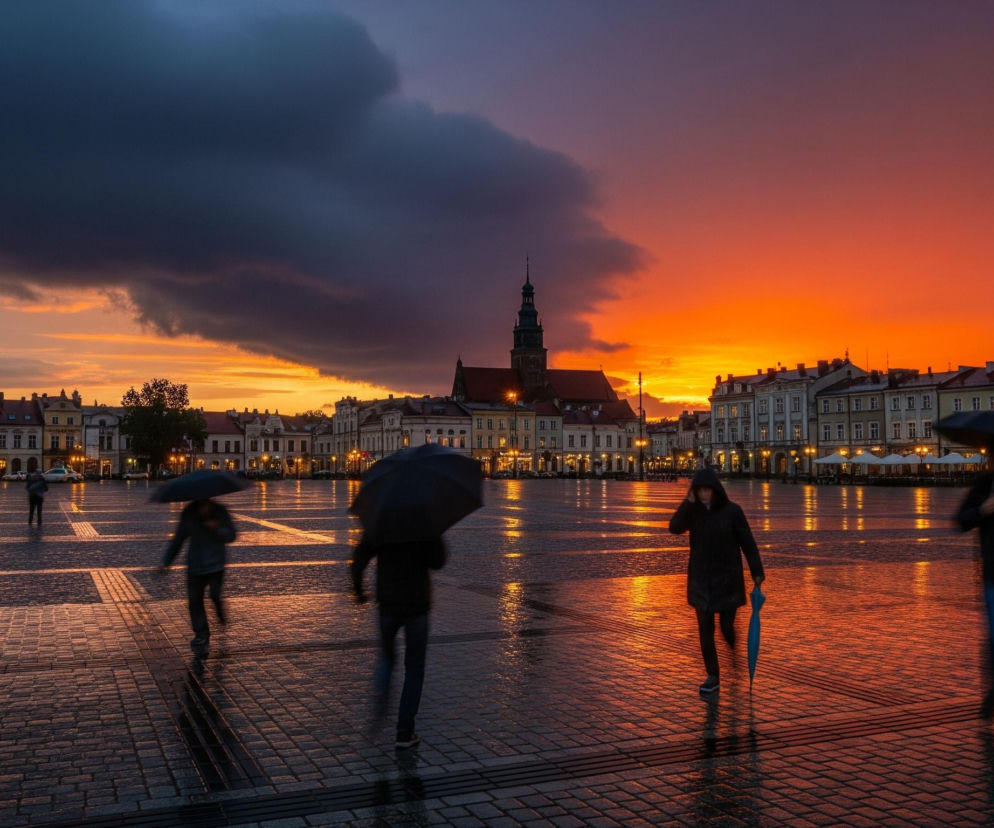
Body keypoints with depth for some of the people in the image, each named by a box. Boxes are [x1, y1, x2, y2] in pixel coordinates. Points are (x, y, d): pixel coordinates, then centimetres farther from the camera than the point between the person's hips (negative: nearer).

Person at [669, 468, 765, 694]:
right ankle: (713, 676, 12)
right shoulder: (693, 510, -1)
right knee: (705, 629, -1)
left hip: (727, 577, -2)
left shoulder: (732, 510, -9)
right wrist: (689, 500, -22)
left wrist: (757, 572, -10)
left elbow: (748, 542, -6)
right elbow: (675, 528, -18)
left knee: (727, 627, 4)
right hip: (701, 578, 2)